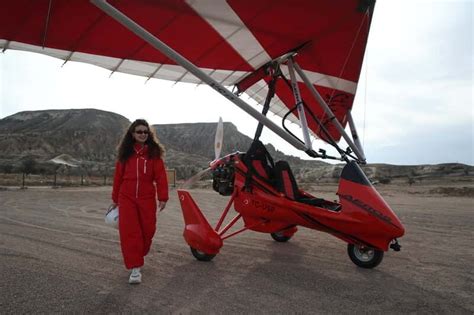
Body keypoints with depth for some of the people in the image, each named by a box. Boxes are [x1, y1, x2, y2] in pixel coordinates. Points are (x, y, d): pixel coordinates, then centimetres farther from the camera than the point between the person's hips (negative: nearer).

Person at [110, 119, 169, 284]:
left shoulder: (154, 152, 0)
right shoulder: (125, 152, 5)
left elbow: (160, 176, -5)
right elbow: (118, 176, 9)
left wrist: (163, 197, -10)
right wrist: (115, 199, 12)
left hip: (147, 199, -1)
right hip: (126, 198, 1)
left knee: (148, 230, 8)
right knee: (129, 232, -5)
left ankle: (139, 255, 35)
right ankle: (135, 268, 1)